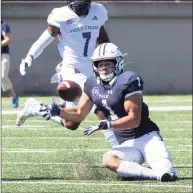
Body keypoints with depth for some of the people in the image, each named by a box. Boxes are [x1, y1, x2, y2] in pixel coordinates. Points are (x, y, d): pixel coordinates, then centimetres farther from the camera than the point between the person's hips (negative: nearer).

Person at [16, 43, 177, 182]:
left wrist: (107, 125, -30)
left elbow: (134, 119, -19)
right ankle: (155, 174, -42)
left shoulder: (128, 81, -15)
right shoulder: (93, 85, 6)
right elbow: (79, 114, 17)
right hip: (126, 144, 6)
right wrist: (56, 111, -1)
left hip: (147, 136, -5)